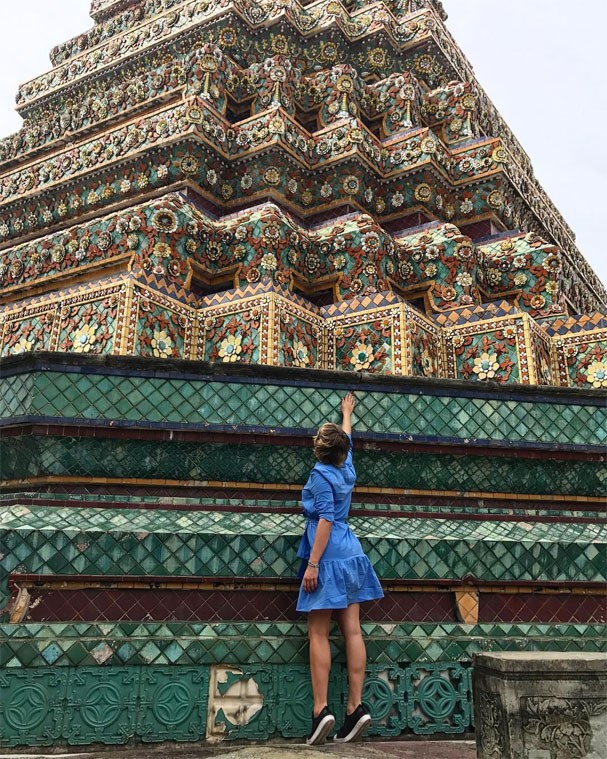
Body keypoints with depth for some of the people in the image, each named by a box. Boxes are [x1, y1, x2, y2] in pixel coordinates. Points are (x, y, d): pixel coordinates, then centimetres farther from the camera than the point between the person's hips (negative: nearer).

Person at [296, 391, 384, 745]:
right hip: (352, 555, 7)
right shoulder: (347, 468, 11)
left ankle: (321, 709, -7)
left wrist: (313, 563, -19)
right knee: (352, 630, 3)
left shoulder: (321, 474, -10)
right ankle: (356, 706, 4)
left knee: (318, 634, -4)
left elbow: (325, 519, -18)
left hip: (329, 557, -7)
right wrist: (347, 412, 49)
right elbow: (347, 437, 31)